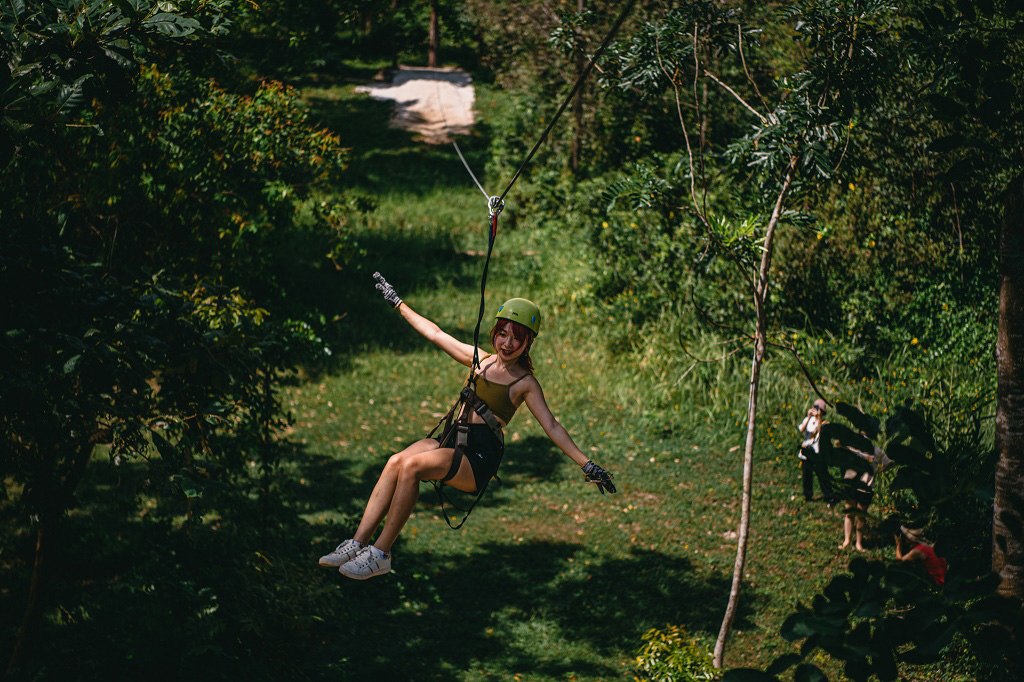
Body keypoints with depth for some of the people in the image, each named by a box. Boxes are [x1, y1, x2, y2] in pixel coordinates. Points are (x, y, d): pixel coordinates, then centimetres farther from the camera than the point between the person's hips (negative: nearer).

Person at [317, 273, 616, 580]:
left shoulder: (525, 383, 1)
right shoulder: (481, 360, 16)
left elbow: (552, 427, -2)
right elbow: (436, 334, 22)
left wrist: (586, 464, -11)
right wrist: (398, 303, 27)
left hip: (480, 457, -5)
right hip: (452, 439, 5)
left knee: (412, 465, -30)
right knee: (396, 462, -25)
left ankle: (380, 554, -28)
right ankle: (358, 543, -28)